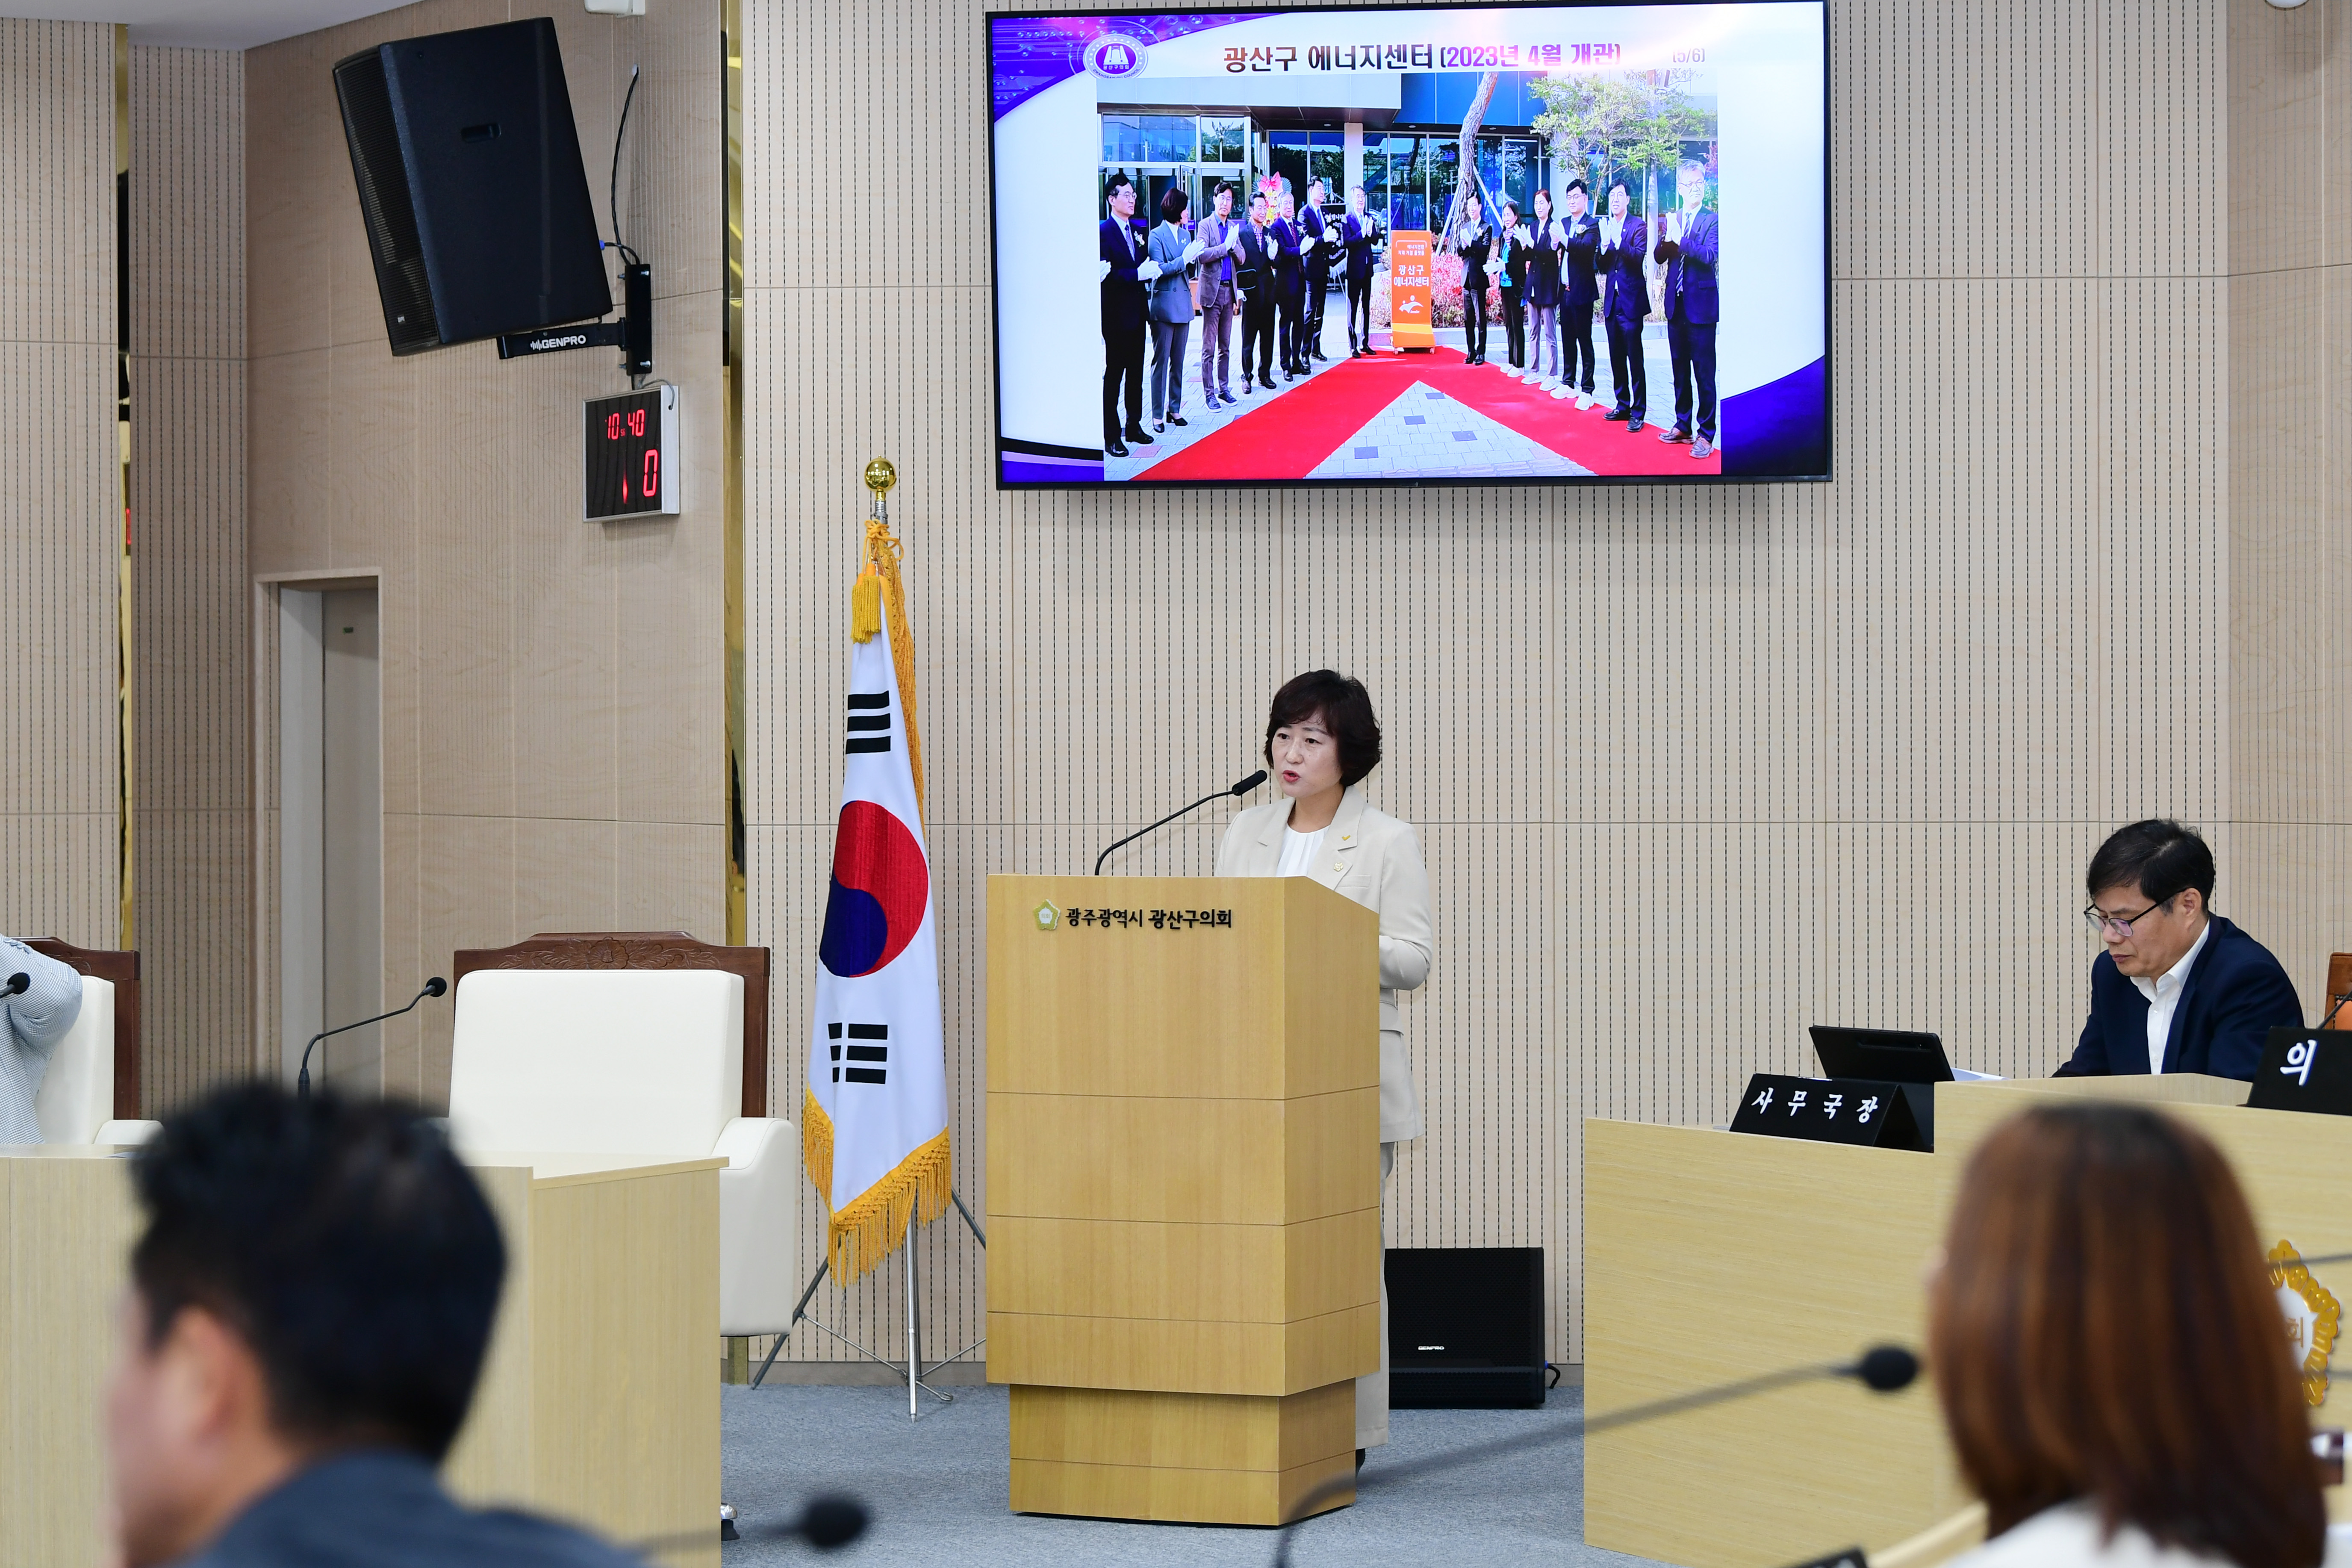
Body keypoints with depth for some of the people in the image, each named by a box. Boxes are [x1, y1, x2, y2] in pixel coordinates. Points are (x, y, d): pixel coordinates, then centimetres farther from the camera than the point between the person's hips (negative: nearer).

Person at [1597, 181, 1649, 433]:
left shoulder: (1638, 226, -5)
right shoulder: (1605, 225, 11)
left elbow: (1639, 257, -18)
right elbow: (1602, 267, 7)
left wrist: (1619, 242, -32)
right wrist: (1604, 246, -12)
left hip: (1631, 300, -6)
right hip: (1612, 300, 6)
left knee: (1635, 358, -6)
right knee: (1616, 358, 12)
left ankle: (1638, 412, -3)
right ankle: (1623, 405, 22)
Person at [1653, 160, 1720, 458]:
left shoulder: (1712, 221, -5)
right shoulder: (1670, 220, 9)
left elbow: (1710, 256, -19)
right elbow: (1660, 257, 2)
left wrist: (1680, 239, -23)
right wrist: (1668, 239, -18)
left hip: (1701, 306, -6)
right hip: (1676, 305, 6)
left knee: (1704, 374, -4)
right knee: (1680, 371, 14)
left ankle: (1706, 434, -1)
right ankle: (1683, 425, 25)